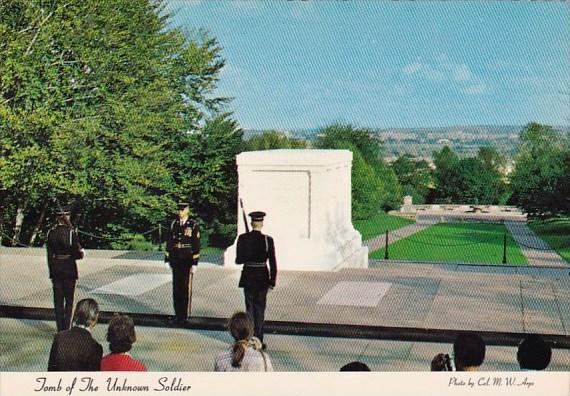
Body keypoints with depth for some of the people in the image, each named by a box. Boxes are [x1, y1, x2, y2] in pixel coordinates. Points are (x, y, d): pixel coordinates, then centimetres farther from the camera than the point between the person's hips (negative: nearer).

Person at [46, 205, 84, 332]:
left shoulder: (51, 233, -1)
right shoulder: (71, 232, -12)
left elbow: (49, 254, 4)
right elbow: (77, 253, -12)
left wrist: (51, 271, 11)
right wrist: (81, 253, 11)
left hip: (55, 269, 3)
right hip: (69, 268, -3)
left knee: (58, 300, 10)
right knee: (69, 300, 6)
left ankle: (60, 329, 12)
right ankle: (66, 328, 5)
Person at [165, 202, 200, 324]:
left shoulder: (193, 225, -4)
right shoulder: (174, 224, 8)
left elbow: (196, 245, -7)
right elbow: (169, 242, 11)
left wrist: (195, 263, -10)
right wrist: (167, 258, 7)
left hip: (187, 261, -4)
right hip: (175, 261, 4)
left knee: (186, 288, 1)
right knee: (176, 288, 7)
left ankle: (184, 316, 8)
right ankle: (177, 314, 17)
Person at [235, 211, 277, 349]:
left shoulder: (243, 238, -7)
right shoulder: (267, 240, -10)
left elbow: (238, 260, -4)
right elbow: (273, 263, -8)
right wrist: (272, 281, 0)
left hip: (248, 277, 1)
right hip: (262, 278, -1)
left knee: (249, 308, 12)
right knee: (260, 309, 8)